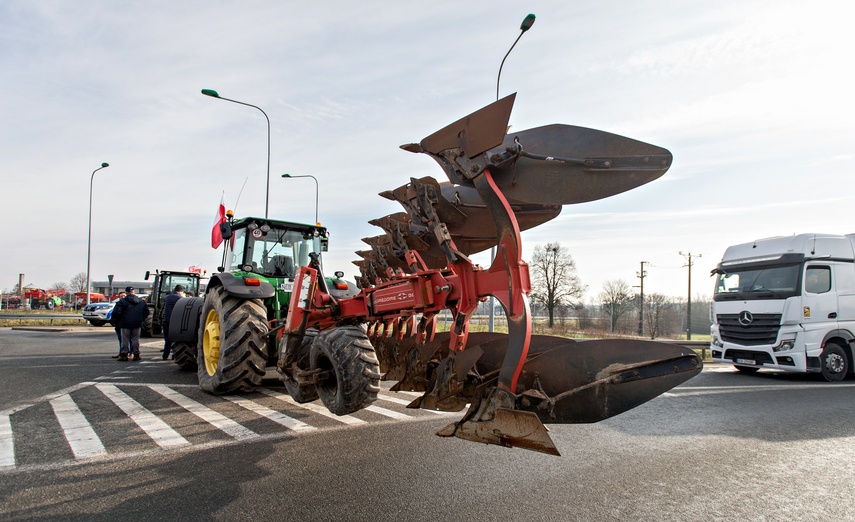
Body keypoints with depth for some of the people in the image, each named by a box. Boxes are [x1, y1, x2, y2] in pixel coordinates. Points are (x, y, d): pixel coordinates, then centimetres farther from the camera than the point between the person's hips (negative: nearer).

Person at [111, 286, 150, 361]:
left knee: (125, 340, 4)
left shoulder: (122, 302, -6)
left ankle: (124, 355, 4)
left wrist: (118, 320, 4)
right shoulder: (142, 302, 7)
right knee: (135, 339, 9)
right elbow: (147, 312, 11)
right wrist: (141, 320, 20)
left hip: (126, 324, -3)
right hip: (137, 324, 3)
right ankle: (136, 355, 9)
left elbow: (116, 313, -13)